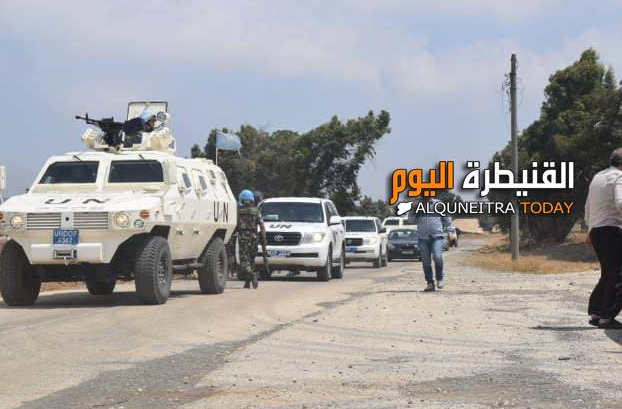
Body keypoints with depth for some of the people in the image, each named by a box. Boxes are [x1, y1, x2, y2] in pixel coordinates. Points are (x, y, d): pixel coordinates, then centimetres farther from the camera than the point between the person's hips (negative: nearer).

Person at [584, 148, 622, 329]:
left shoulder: (597, 177, 18)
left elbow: (588, 207, 24)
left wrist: (589, 230, 31)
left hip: (595, 230, 8)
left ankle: (595, 313, 14)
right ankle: (607, 317, -12)